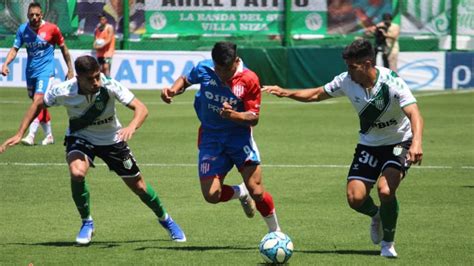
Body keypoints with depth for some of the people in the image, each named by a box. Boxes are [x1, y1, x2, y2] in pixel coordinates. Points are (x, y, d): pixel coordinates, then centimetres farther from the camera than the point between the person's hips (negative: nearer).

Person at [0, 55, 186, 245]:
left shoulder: (109, 86, -30)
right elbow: (39, 105, -7)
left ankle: (165, 219, 36)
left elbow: (141, 108, -33)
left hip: (111, 139, 0)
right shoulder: (62, 92, -27)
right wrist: (19, 134, -9)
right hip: (80, 137, 0)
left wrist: (132, 127, -53)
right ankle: (87, 223, -7)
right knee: (77, 172, -32)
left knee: (137, 185, 7)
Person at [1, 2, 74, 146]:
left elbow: (63, 48, 3)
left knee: (38, 101, -21)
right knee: (39, 105, 13)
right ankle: (49, 135, 27)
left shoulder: (51, 29, -8)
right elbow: (14, 49, -3)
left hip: (46, 71, -5)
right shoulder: (22, 30, 0)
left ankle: (31, 135, -28)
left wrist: (70, 69, 7)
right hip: (30, 72, 5)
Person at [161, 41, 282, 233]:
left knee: (257, 192, -11)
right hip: (211, 137, 2)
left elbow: (253, 118, -13)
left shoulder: (249, 79, -16)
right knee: (211, 195, -9)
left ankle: (276, 232, 15)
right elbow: (185, 80, 13)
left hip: (239, 137, -2)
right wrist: (173, 90, -8)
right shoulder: (204, 69, -9)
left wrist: (234, 115, -33)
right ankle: (241, 193, 27)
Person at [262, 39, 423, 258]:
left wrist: (416, 143, -54)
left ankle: (388, 243, -1)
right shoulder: (346, 81, -12)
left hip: (398, 143, -4)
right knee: (355, 198, -11)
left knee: (385, 190, -27)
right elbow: (317, 94, 5)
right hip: (369, 144, 4)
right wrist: (286, 93, -8)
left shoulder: (391, 82, -27)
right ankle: (377, 215, 28)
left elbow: (414, 114, -36)